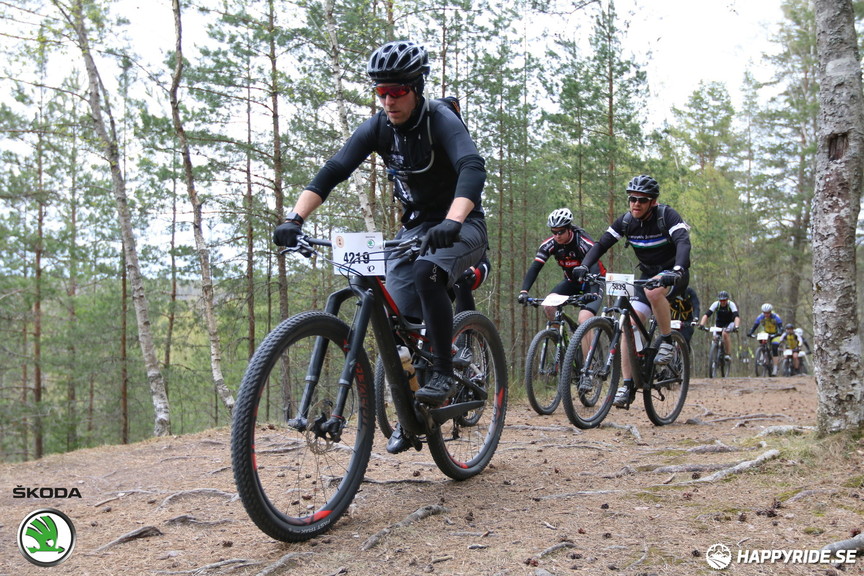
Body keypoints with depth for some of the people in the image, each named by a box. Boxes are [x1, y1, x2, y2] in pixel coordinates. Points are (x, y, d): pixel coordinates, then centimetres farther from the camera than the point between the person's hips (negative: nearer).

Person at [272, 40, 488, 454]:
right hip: (414, 228, 5)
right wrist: (294, 219, -28)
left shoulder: (440, 119, -20)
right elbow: (332, 172, -13)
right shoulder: (377, 128, -6)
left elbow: (473, 168, -37)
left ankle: (444, 373, -19)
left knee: (426, 272, -36)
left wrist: (451, 223, -55)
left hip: (459, 227, -5)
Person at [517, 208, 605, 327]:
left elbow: (594, 268, -38)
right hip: (572, 281, 5)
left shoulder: (585, 243, -28)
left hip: (591, 282, -4)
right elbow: (534, 268, -21)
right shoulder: (549, 244, -16)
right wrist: (523, 291, -35)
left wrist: (593, 295, -55)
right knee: (548, 306, -20)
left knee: (584, 320, -23)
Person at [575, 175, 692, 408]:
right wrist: (584, 266, -25)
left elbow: (683, 242, -32)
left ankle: (667, 343, -17)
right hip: (647, 274, 5)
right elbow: (601, 244, -6)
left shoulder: (667, 215, -18)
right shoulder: (626, 220, -4)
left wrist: (677, 270, -51)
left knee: (653, 291, -39)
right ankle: (627, 385, -6)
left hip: (673, 275, -5)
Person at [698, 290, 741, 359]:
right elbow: (706, 315, -28)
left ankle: (728, 354, -22)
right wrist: (701, 324, -44)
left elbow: (737, 317, -37)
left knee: (725, 333, -31)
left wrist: (736, 327, -55)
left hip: (729, 323, -3)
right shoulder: (716, 304, -19)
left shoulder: (731, 304, -24)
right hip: (719, 323, 3)